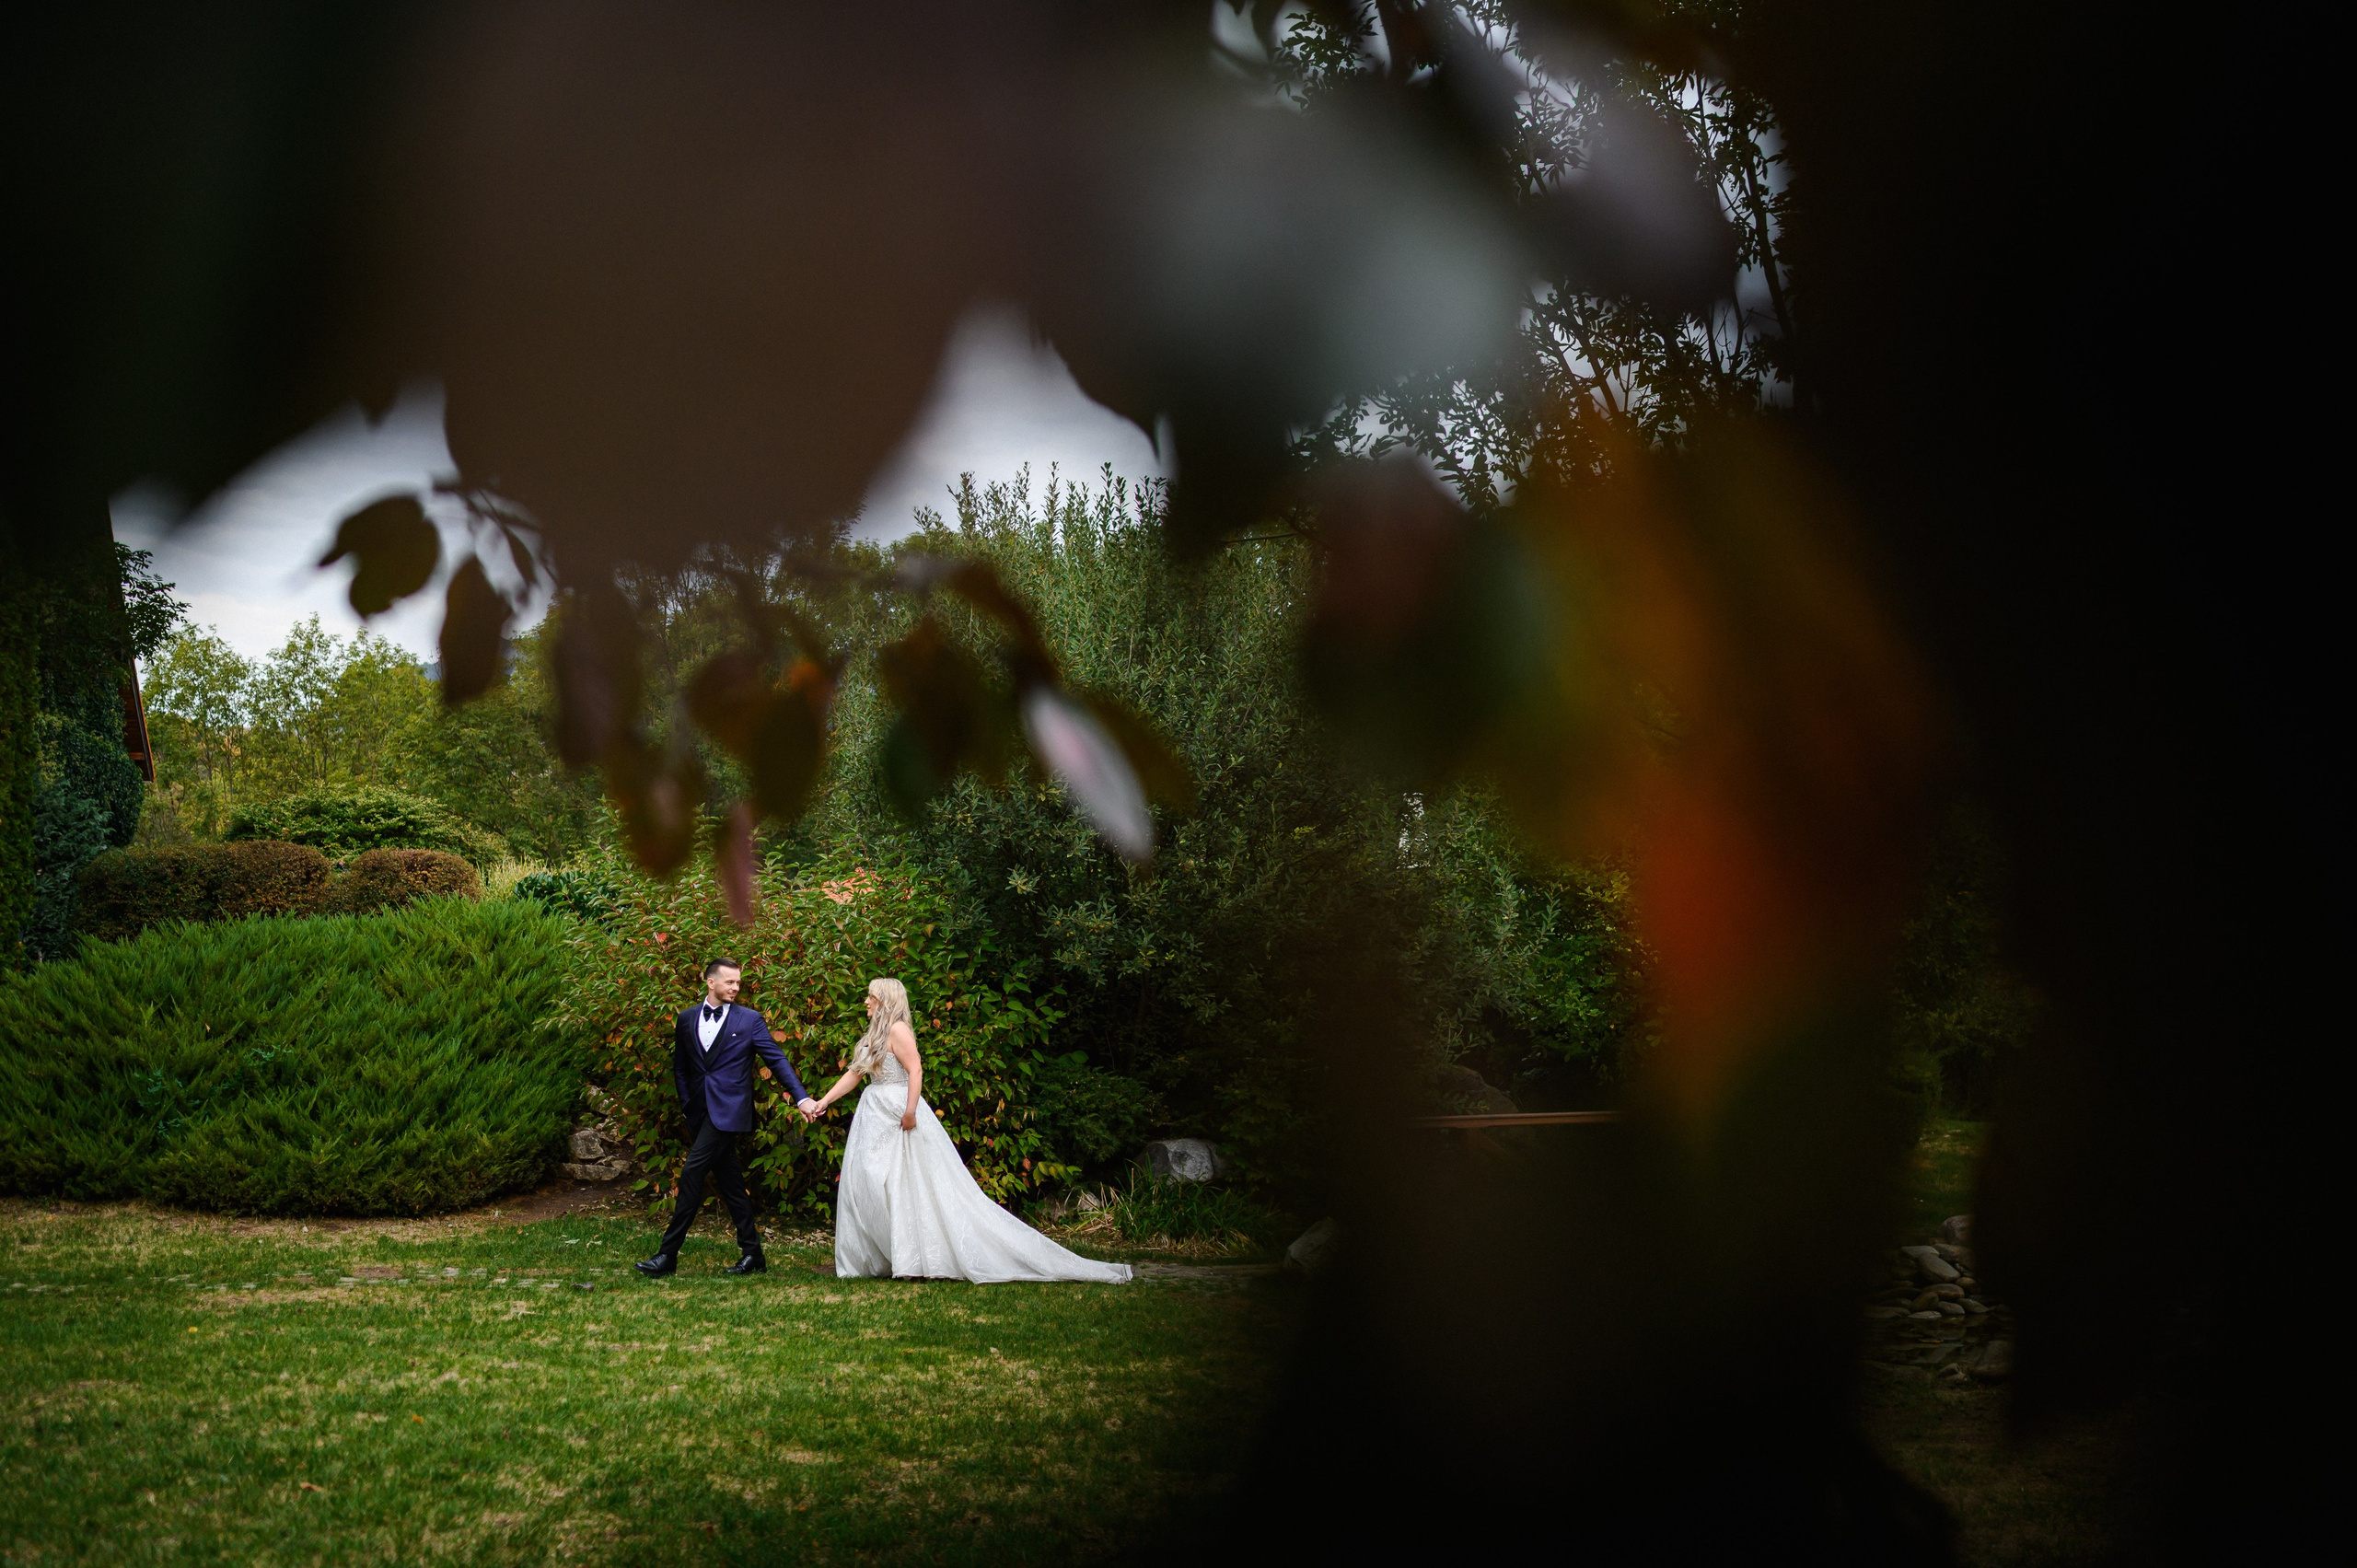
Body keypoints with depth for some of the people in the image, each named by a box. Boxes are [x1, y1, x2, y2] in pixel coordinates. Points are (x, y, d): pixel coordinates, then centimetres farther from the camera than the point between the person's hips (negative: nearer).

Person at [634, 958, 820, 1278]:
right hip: (701, 1113, 5)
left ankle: (668, 1254, -8)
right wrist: (687, 1105, 9)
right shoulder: (686, 1020, 11)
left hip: (729, 1110, -5)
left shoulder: (750, 1020, 0)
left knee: (692, 1174, -12)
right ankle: (752, 1254, 15)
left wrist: (801, 1098, -10)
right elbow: (680, 1067, 19)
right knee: (729, 1182, 8)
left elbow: (777, 1060, -2)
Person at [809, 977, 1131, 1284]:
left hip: (899, 1113, -10)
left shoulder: (897, 1029, -11)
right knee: (866, 1185, 7)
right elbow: (853, 1074, 21)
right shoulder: (873, 1034, 18)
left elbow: (915, 1070, -20)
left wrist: (910, 1111, -28)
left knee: (914, 1185, -9)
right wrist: (823, 1101, 18)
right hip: (875, 1116, 10)